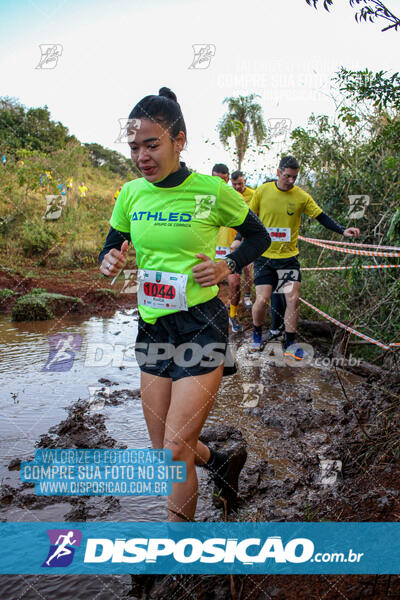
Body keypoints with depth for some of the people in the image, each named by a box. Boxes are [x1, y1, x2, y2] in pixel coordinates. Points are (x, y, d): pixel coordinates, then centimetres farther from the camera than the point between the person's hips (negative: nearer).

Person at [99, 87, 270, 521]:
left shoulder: (212, 191, -9)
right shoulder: (131, 193, 3)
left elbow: (259, 236, 6)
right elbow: (111, 246, 15)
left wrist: (228, 266, -12)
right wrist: (109, 261, -9)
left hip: (202, 326, -5)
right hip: (152, 326, 5)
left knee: (175, 452, -4)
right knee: (163, 451, 13)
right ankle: (220, 462, 44)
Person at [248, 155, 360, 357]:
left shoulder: (302, 196, -3)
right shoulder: (262, 191, -4)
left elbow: (322, 217, 0)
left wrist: (343, 230, -12)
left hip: (288, 256, 1)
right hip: (264, 255, -1)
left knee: (293, 299, -5)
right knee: (262, 300, -7)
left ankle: (289, 344, 12)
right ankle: (257, 333, 23)